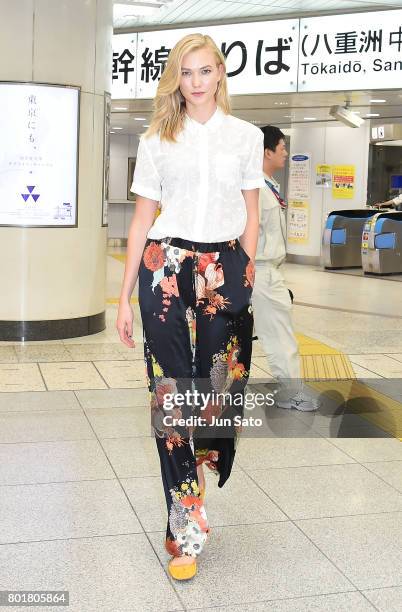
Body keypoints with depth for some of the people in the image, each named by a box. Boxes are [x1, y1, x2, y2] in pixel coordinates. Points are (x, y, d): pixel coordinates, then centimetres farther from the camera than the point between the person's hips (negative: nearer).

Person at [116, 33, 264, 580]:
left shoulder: (247, 136, 8)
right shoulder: (156, 141, 7)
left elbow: (250, 214, 11)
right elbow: (142, 219, 6)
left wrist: (247, 277, 8)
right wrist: (125, 297, 4)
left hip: (226, 270, 1)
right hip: (165, 267, -1)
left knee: (219, 386, 1)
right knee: (171, 390, -4)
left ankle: (191, 491, 28)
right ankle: (188, 530, 5)